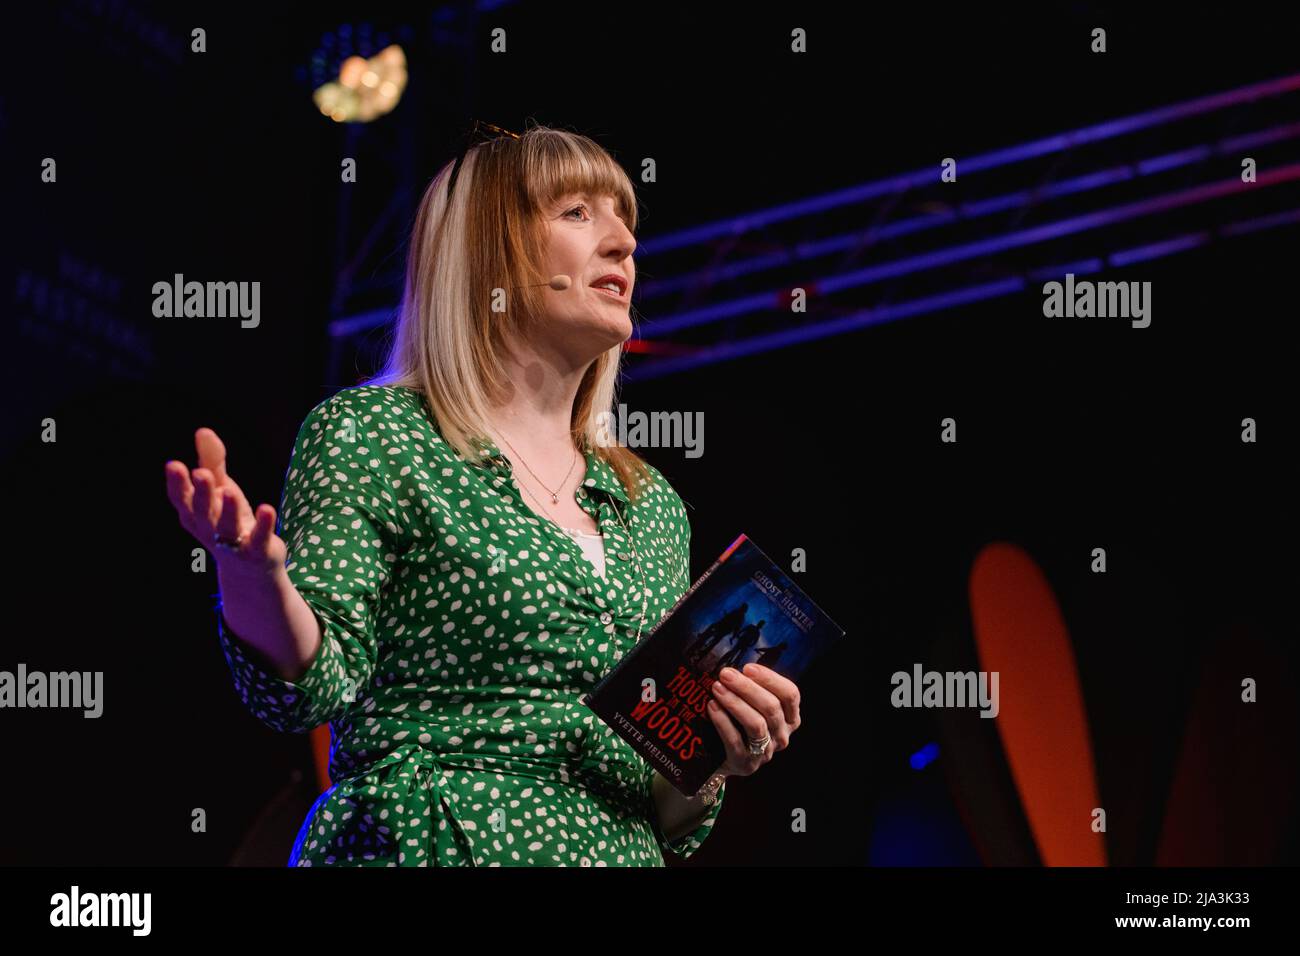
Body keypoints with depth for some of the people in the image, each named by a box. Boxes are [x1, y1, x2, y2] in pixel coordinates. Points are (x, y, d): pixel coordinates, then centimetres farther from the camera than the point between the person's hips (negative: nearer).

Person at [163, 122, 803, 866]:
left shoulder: (652, 506, 13)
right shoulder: (370, 435, -1)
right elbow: (308, 689, -10)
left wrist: (723, 756, -5)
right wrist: (251, 570, -28)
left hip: (621, 851, 5)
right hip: (426, 844, -5)